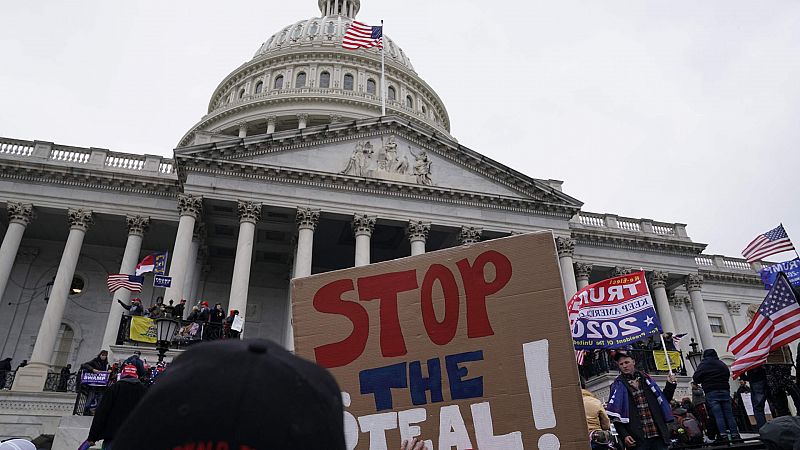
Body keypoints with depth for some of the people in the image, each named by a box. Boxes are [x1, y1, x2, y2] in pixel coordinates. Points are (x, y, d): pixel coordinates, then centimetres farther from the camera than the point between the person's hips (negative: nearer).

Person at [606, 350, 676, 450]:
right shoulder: (618, 385, 3)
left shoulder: (645, 379, 14)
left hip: (658, 434, 3)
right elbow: (615, 415, -2)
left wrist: (670, 385, 8)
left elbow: (662, 400, 21)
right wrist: (624, 435, -12)